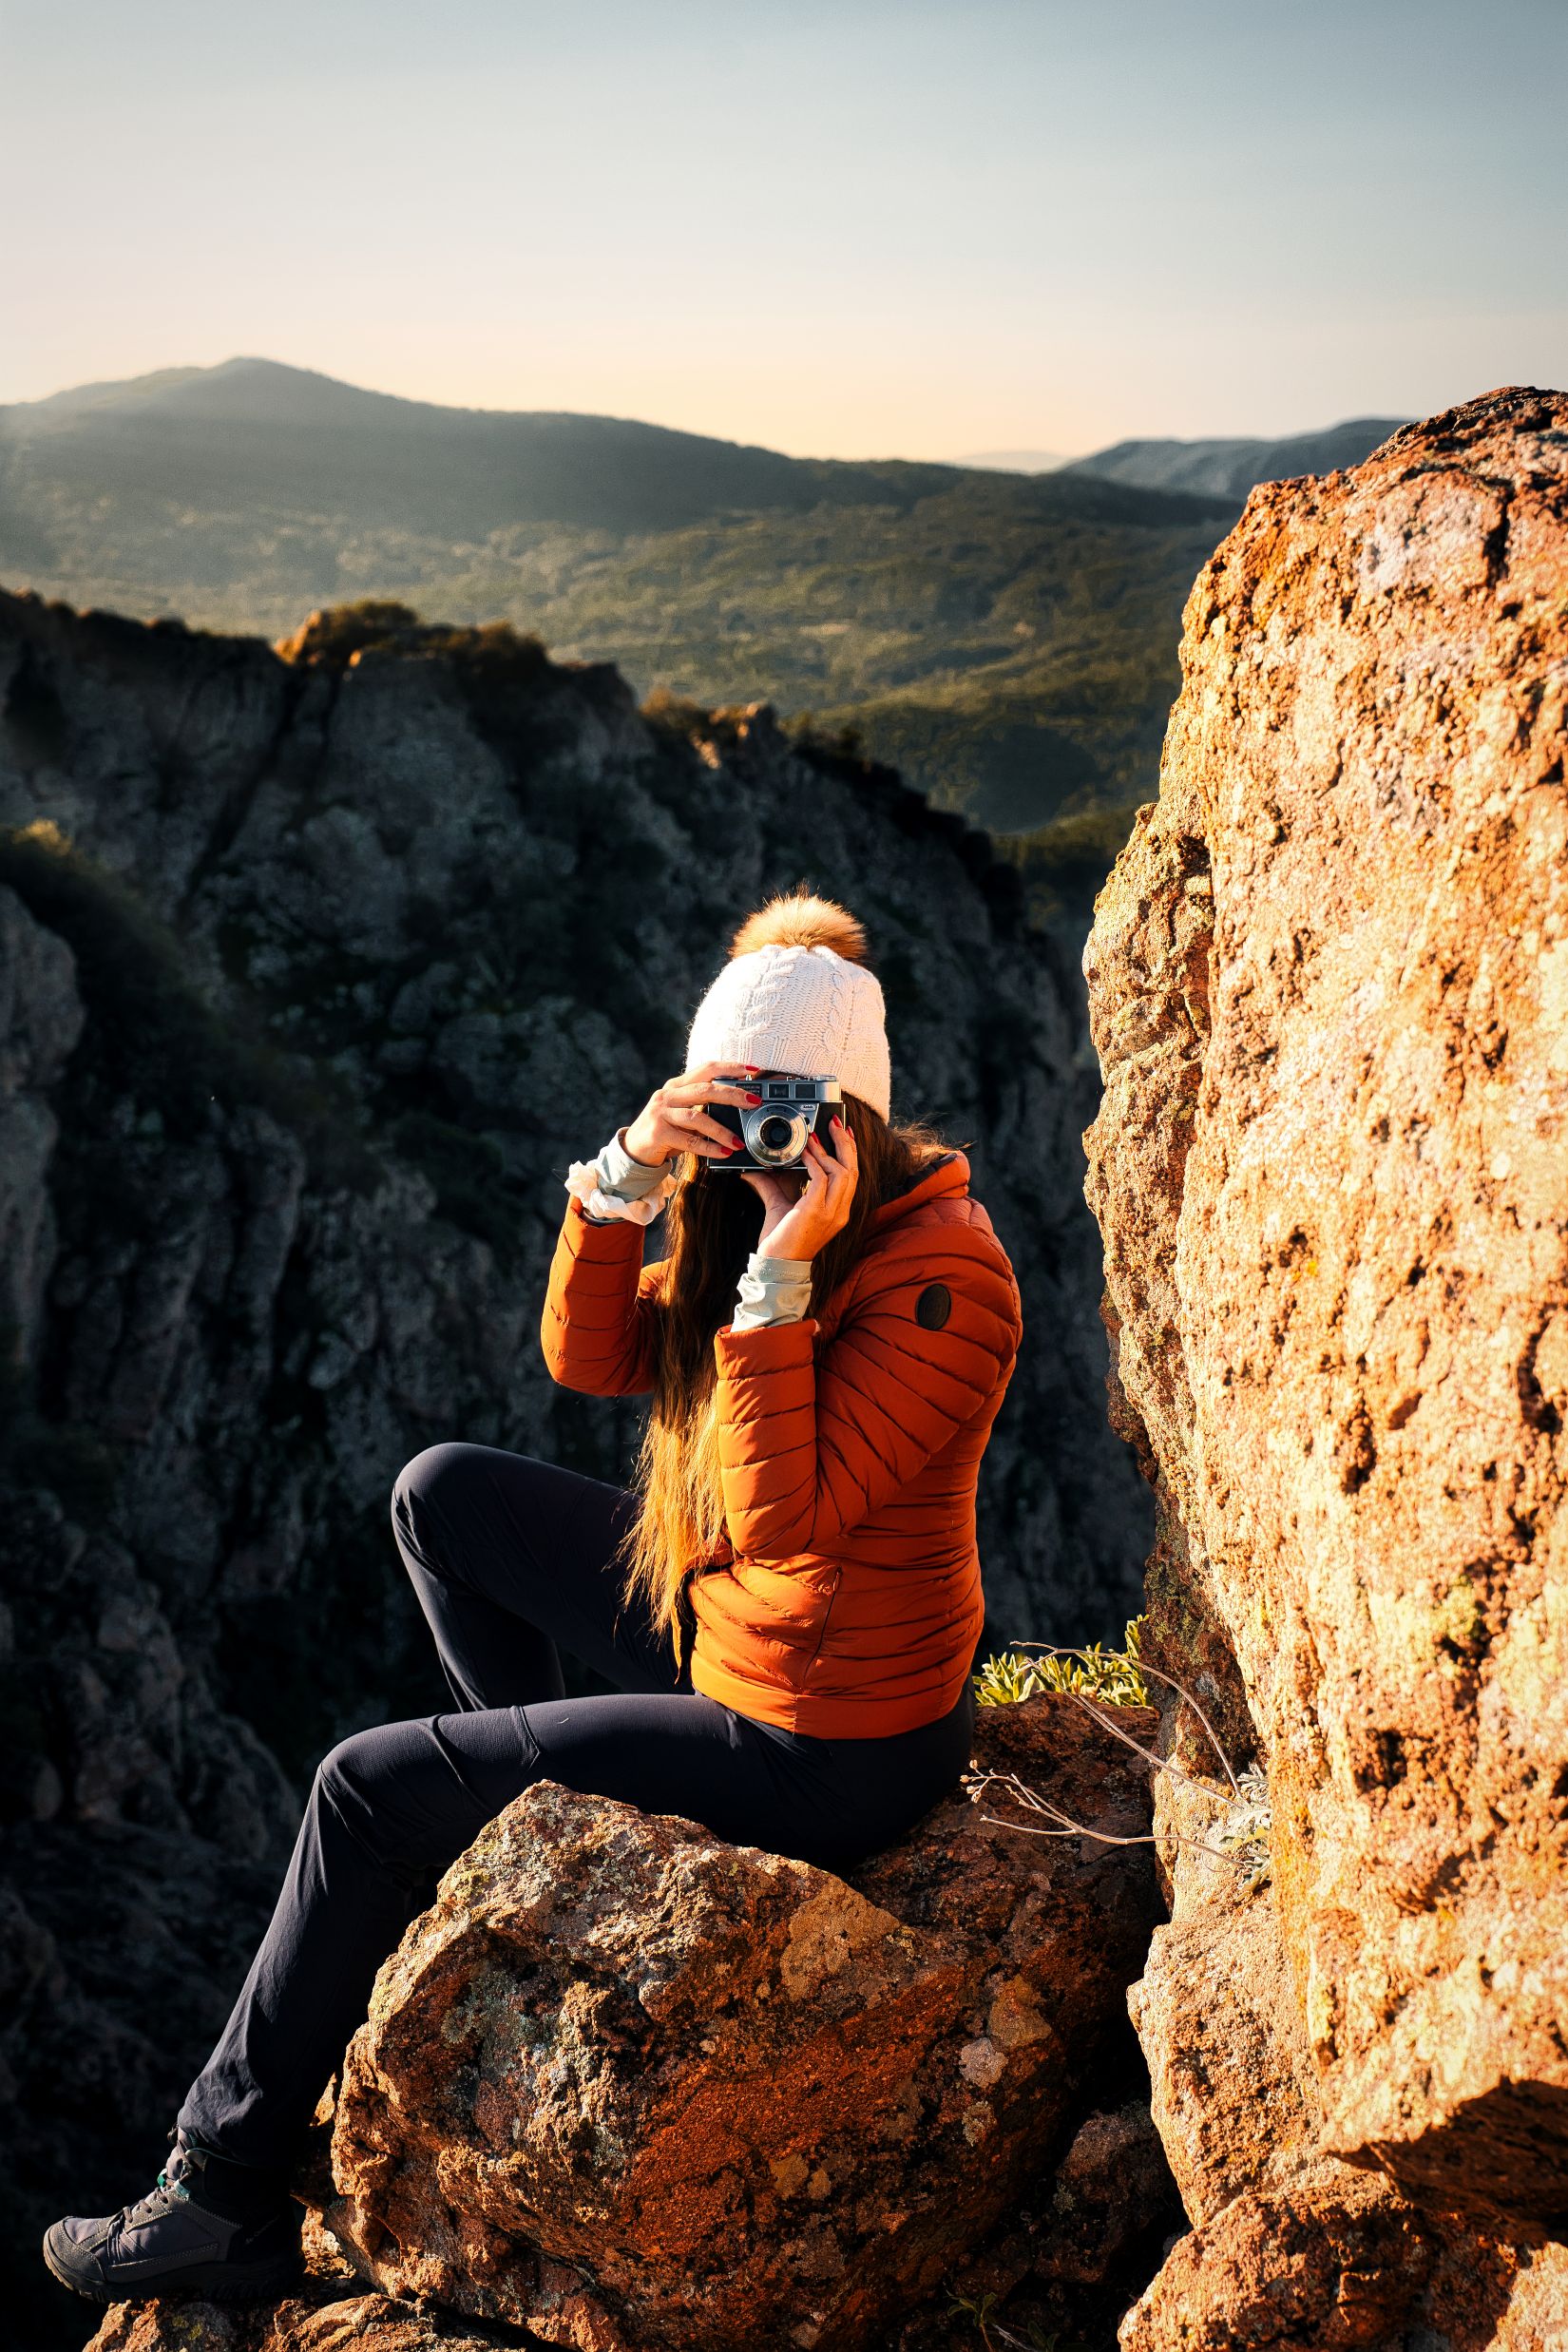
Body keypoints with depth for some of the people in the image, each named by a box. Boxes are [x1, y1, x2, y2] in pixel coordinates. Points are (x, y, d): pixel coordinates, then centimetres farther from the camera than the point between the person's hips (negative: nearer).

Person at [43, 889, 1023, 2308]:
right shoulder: (758, 1203, 3)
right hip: (733, 1631, 9)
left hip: (822, 1751, -9)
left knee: (371, 1792, -4)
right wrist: (628, 1175, -15)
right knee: (445, 1495, 16)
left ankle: (229, 2198, 12)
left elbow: (781, 1516, -30)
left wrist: (777, 1275, -32)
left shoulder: (940, 1271, -24)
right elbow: (591, 1359, -1)